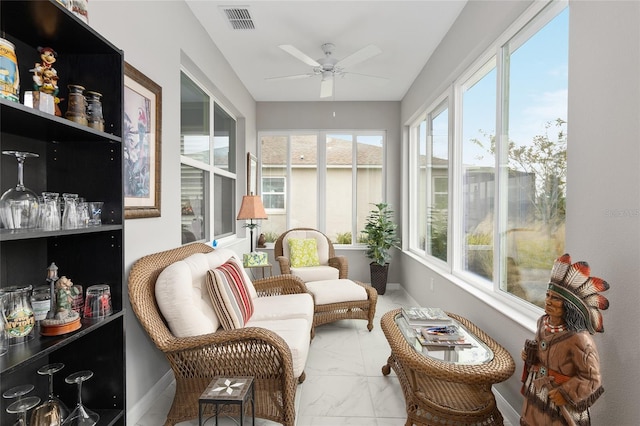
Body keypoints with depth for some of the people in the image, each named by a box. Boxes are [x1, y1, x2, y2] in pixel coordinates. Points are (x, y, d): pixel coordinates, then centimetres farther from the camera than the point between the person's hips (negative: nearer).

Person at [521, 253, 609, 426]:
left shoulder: (579, 339, -27)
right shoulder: (543, 322, -6)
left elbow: (591, 379, -18)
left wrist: (566, 394, -17)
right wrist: (529, 355, -5)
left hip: (559, 402, -6)